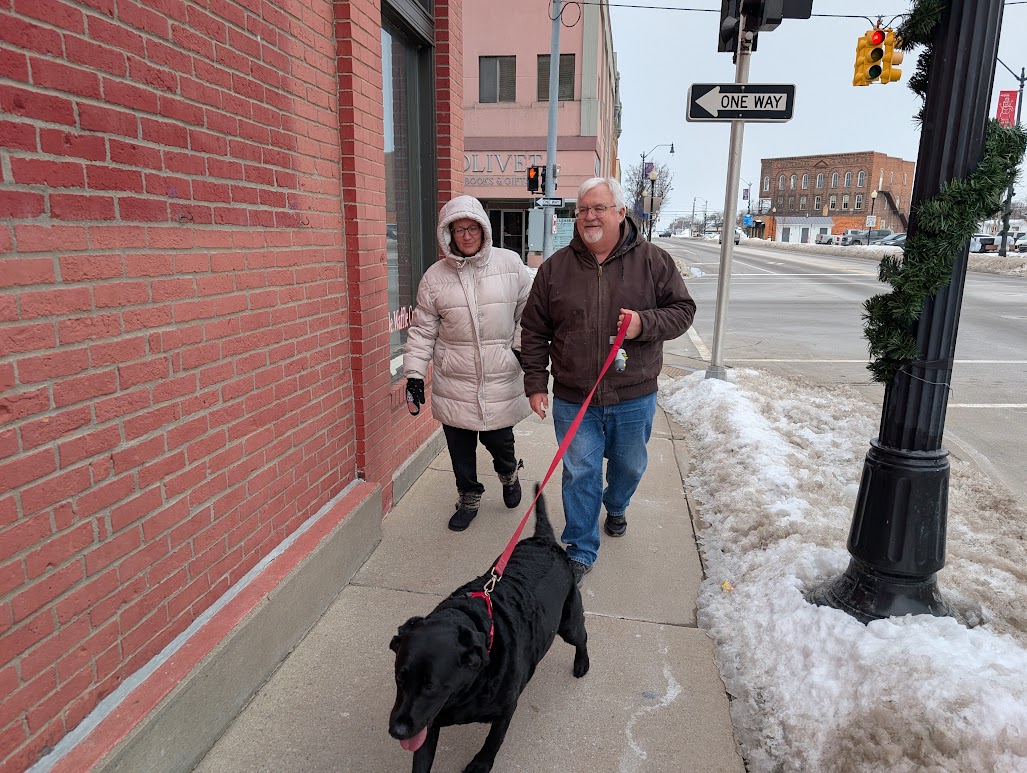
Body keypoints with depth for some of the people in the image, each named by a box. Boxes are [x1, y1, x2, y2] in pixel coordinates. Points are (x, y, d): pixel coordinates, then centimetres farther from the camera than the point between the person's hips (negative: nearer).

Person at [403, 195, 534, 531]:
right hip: (454, 383, 1)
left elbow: (526, 312, 6)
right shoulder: (435, 277, -2)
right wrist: (414, 375, -3)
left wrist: (522, 348, -3)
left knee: (499, 440, 9)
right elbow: (422, 330, 1)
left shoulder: (510, 264, -3)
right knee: (460, 447, 10)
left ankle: (509, 474, 44)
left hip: (501, 378, -1)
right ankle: (468, 498, 35)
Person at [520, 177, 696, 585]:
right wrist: (536, 383, 0)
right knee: (580, 474, 5)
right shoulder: (555, 268, -1)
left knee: (629, 466, 21)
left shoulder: (652, 260, -3)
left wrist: (644, 323, -19)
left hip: (633, 398, 1)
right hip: (573, 399, 0)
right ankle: (580, 552, 22)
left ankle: (616, 506, 54)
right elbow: (534, 332, 4)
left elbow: (682, 309, 1)